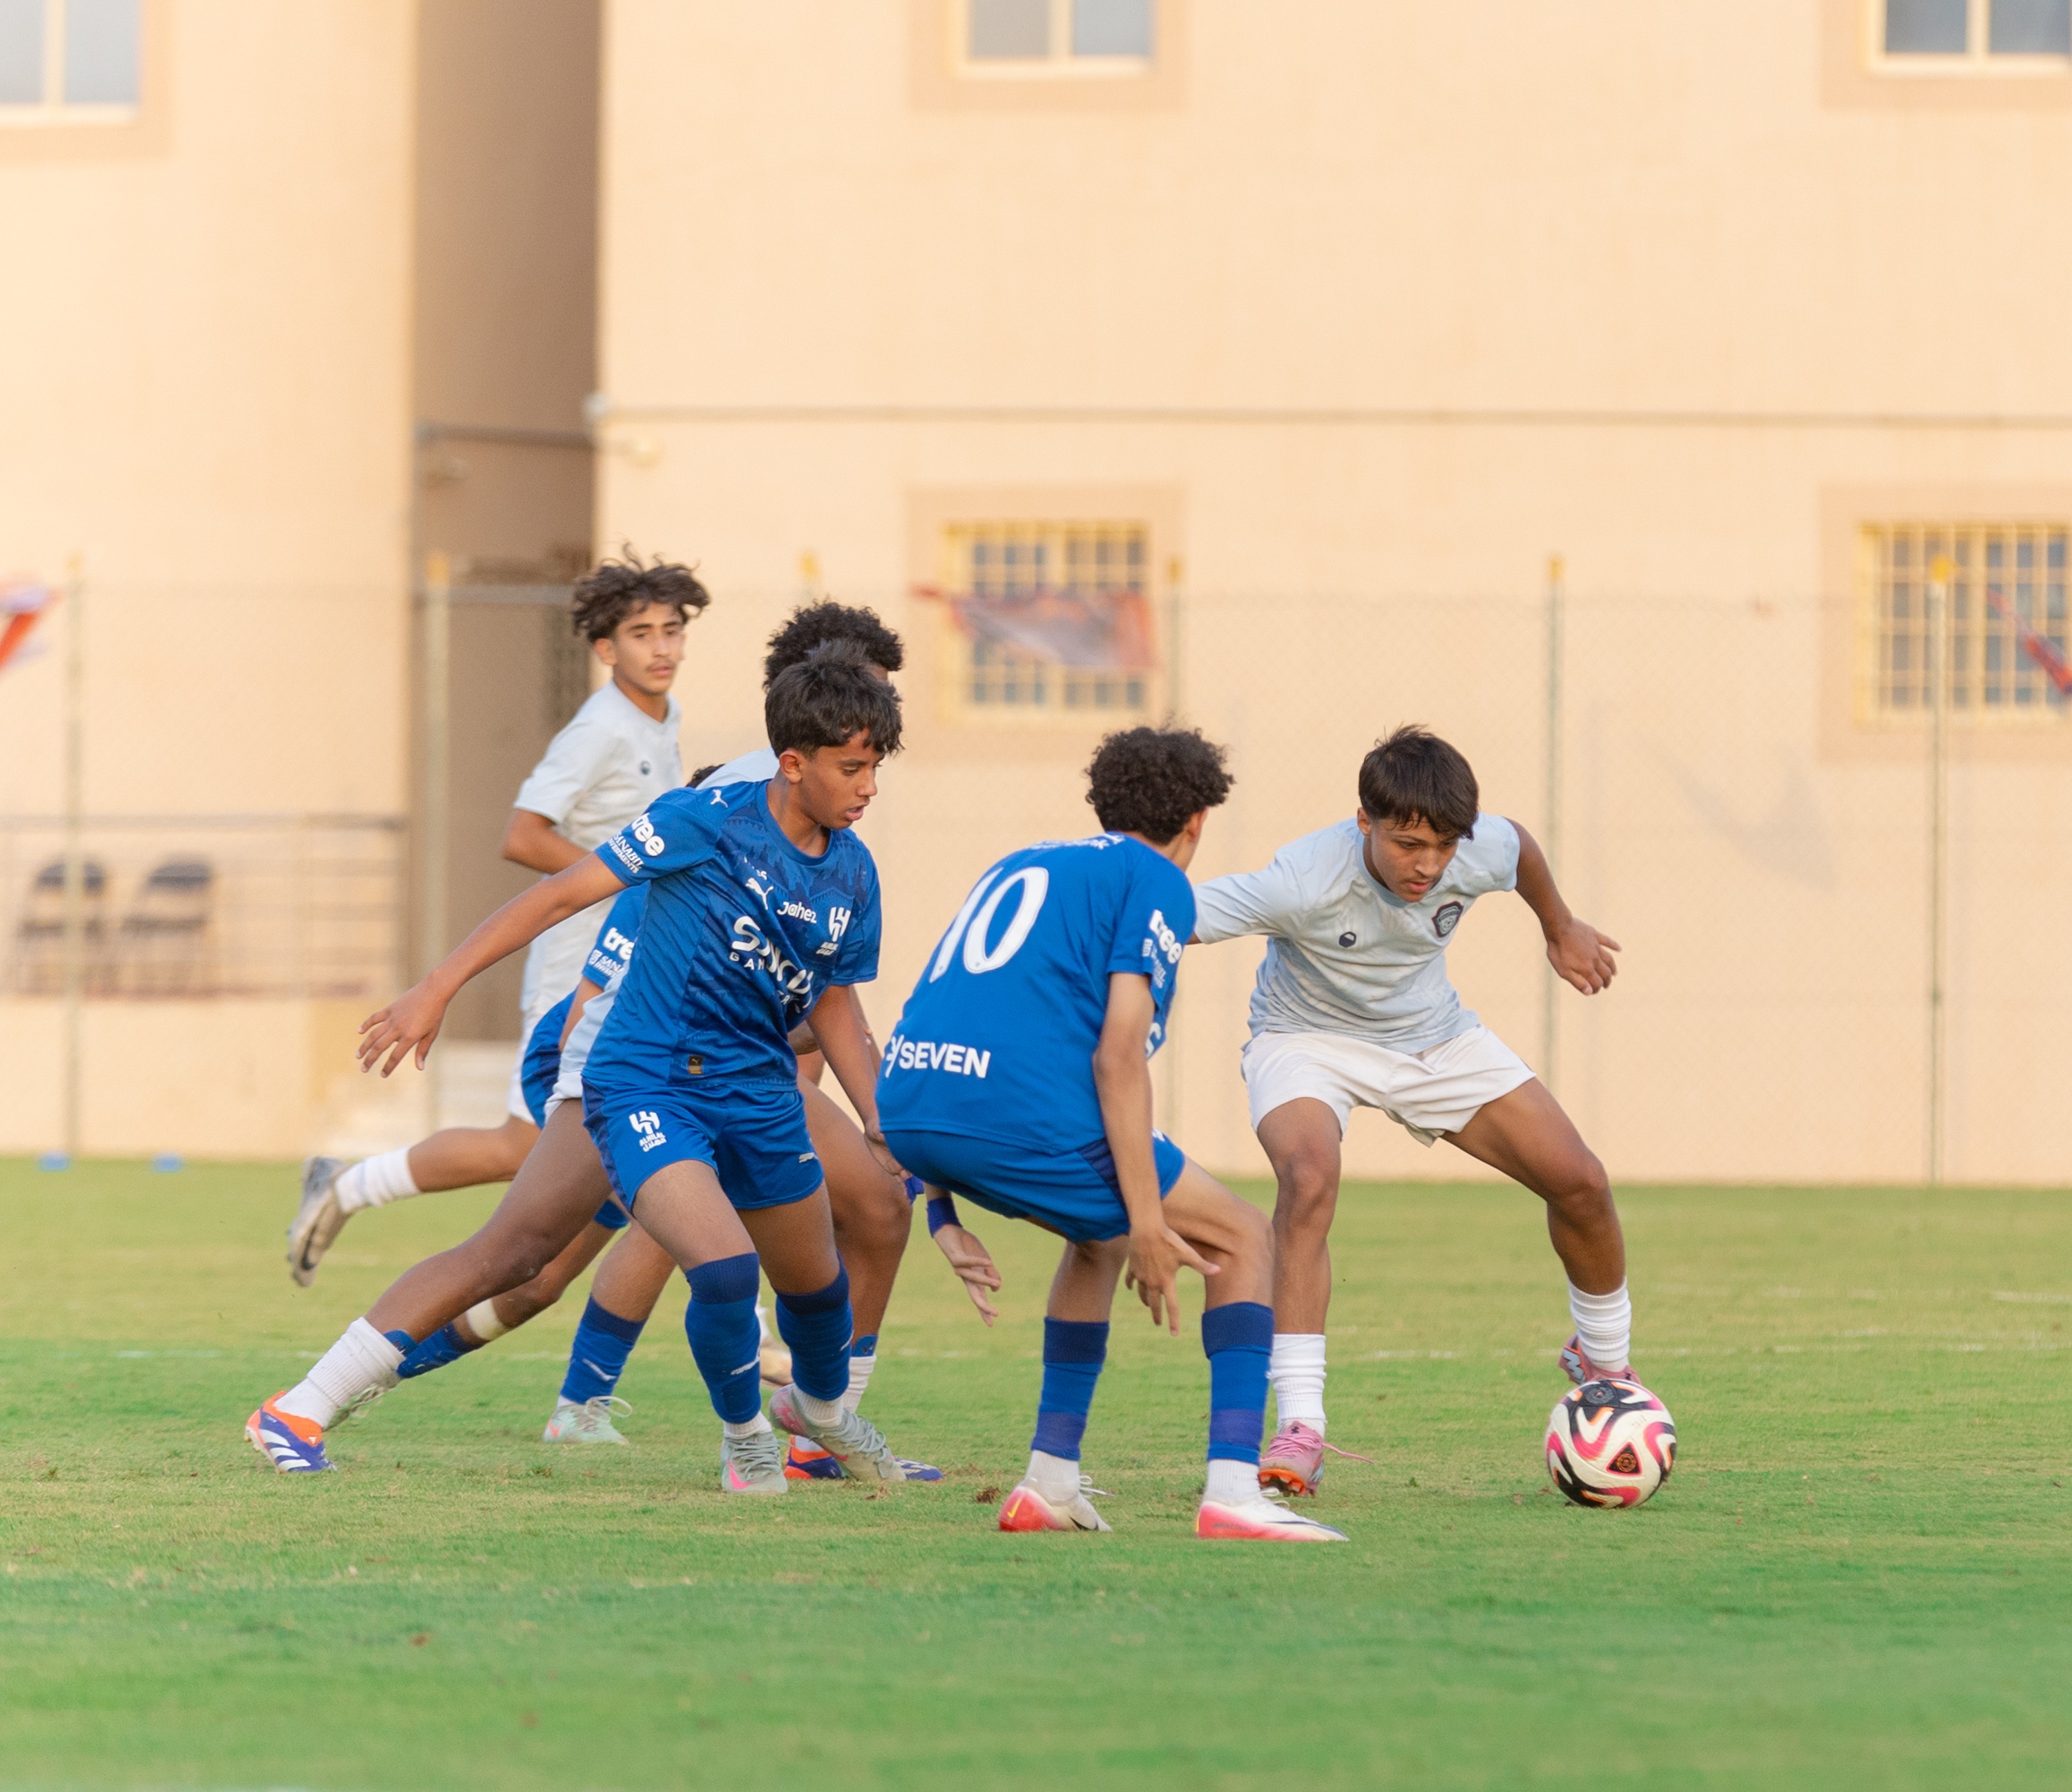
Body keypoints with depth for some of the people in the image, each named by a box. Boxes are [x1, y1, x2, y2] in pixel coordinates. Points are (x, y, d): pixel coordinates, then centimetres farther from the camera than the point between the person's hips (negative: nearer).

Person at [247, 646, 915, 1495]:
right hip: (641, 1085, -6)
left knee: (815, 1282, 19)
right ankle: (745, 1441, 1)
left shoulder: (851, 874, 1)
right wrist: (436, 989, -17)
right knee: (725, 1267, -25)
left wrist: (884, 1129, 6)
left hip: (757, 1099, 6)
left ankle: (821, 1411, 52)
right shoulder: (708, 821, -17)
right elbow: (565, 892, -14)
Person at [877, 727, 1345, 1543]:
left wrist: (940, 1192, 31)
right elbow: (1118, 1054, -6)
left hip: (904, 1112, 7)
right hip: (1025, 1115, -7)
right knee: (1244, 1238, 9)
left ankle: (1050, 1481, 25)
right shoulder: (1157, 882, 7)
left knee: (1102, 1235, 34)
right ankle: (1233, 1491, -6)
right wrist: (1148, 1224, -8)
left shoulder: (1022, 864, 29)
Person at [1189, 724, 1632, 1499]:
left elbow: (1520, 848, 3)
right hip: (1308, 1041, -4)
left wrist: (1561, 929, 19)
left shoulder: (1479, 853, -23)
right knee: (1308, 1179, -35)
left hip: (1434, 1037, 5)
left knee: (1581, 1185, 0)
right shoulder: (1305, 882, -37)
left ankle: (1604, 1363, 30)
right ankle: (1300, 1433, -33)